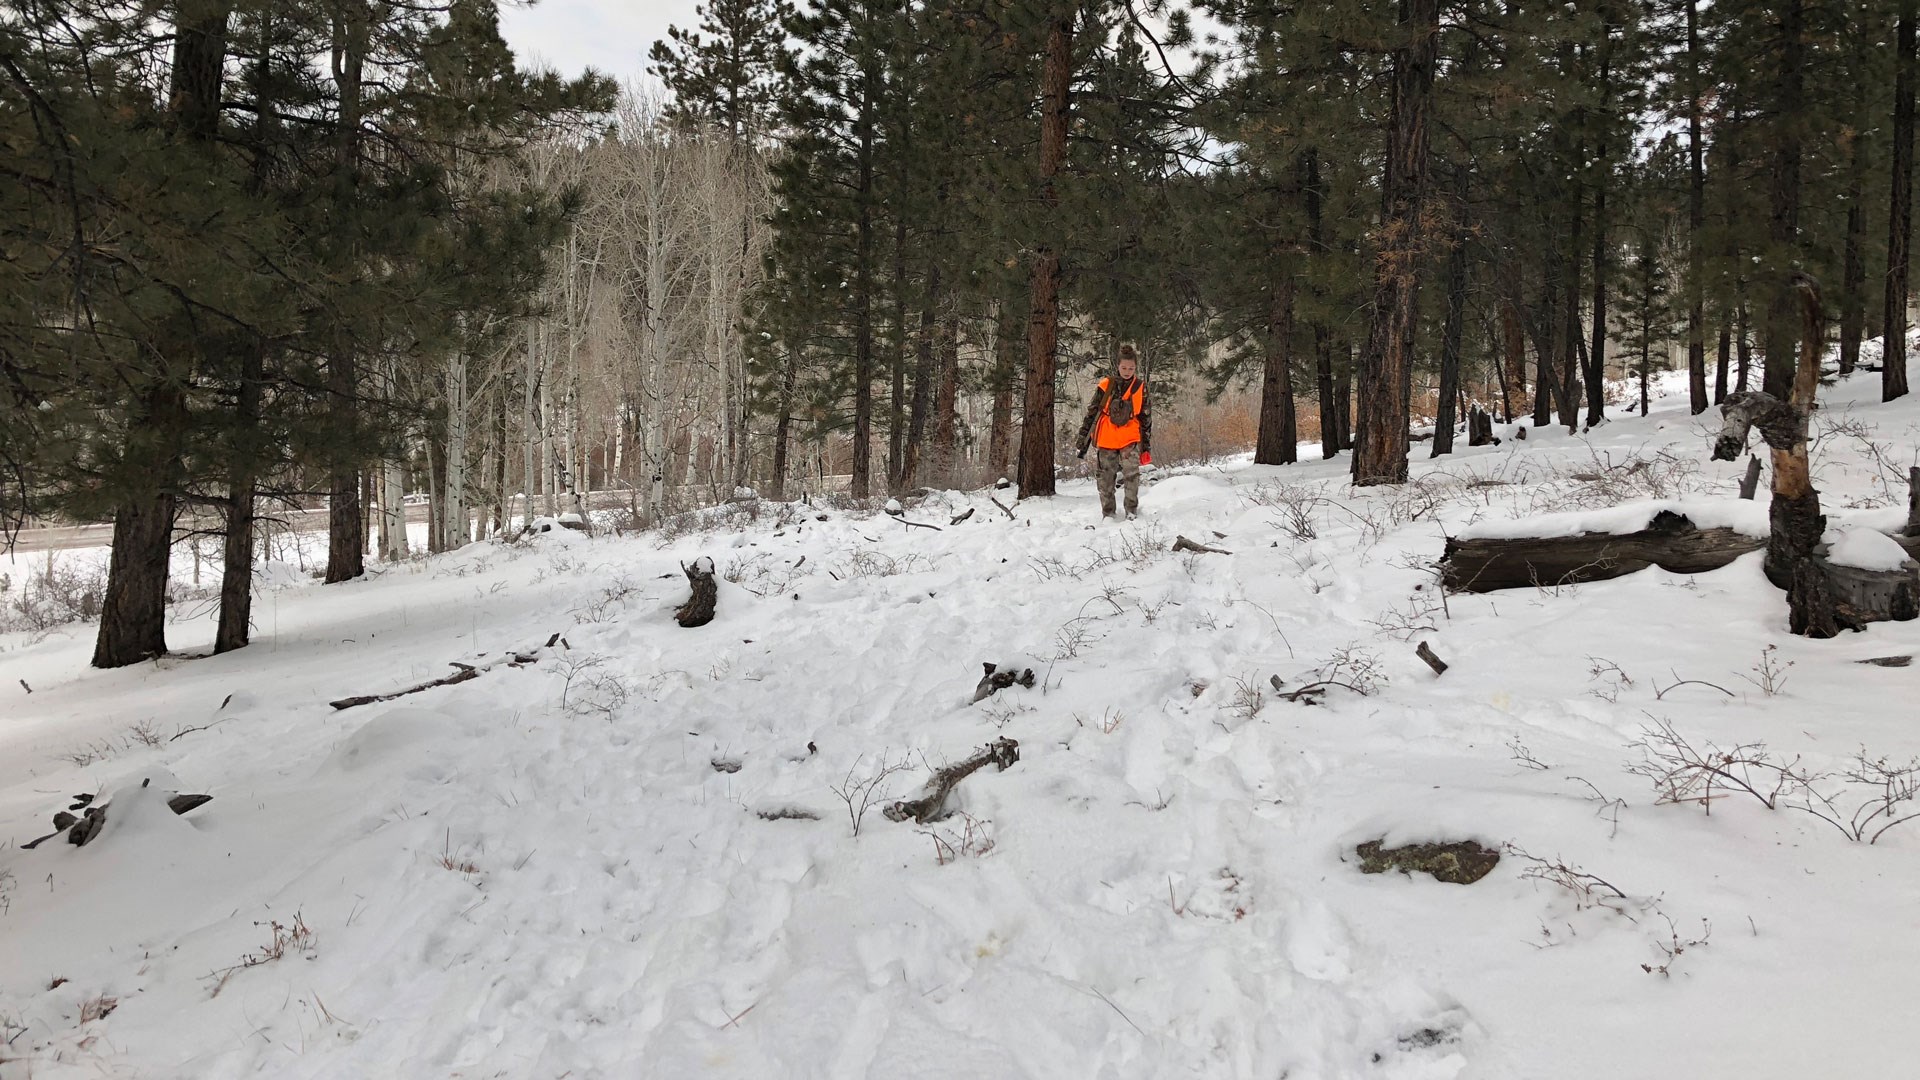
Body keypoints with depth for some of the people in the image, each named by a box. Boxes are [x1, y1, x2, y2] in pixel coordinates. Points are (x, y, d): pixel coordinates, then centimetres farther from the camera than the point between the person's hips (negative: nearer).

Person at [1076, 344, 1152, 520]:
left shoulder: (1140, 388, 4)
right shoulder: (1106, 385, 0)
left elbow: (1146, 418, 11)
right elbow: (1091, 412, 4)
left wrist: (1146, 446, 9)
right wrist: (1083, 439, 1)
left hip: (1130, 440, 0)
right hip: (1105, 440, 0)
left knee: (1132, 473, -18)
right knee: (1105, 478, 3)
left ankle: (1132, 510, -4)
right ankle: (1108, 514, 16)